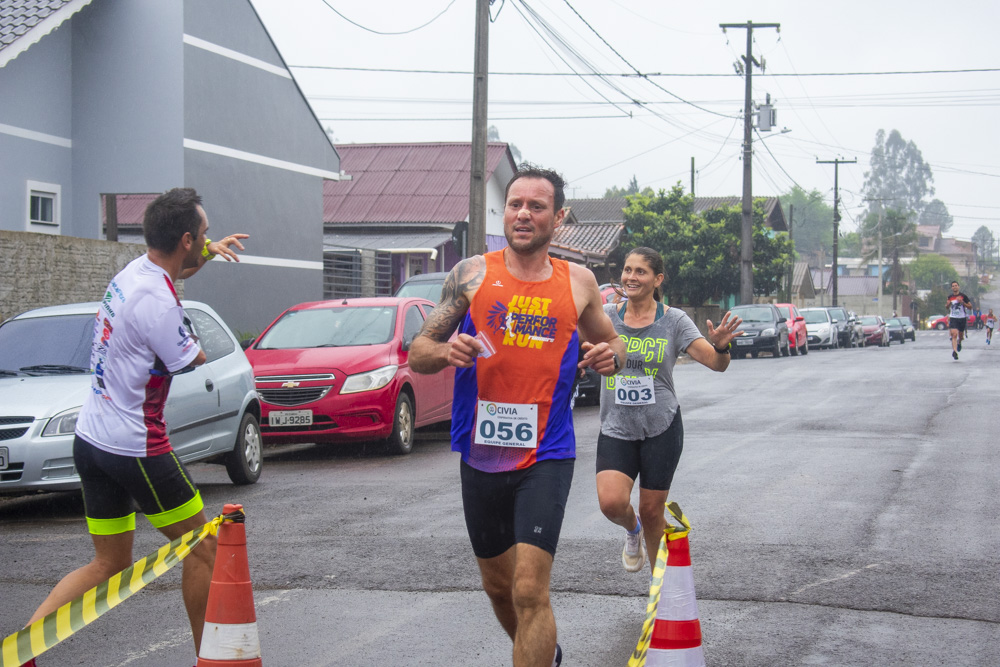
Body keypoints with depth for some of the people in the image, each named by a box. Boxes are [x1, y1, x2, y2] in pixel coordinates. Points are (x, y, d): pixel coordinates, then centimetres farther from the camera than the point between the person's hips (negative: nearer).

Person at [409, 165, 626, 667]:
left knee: (530, 591, -16)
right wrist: (446, 352, -20)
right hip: (481, 456, 2)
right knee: (498, 586, 18)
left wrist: (611, 355, -5)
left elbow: (610, 342, 19)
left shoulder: (578, 282, 3)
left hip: (545, 456, -2)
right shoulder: (471, 274, 1)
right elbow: (417, 354, 2)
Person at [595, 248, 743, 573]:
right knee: (611, 502, -19)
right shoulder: (606, 316, 1)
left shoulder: (674, 320, -3)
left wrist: (720, 346, -31)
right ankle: (632, 530, 19)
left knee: (652, 512, 5)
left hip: (661, 428, -1)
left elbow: (716, 363, -9)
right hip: (616, 428, 1)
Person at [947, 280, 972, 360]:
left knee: (960, 335, 15)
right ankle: (954, 351, -26)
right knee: (954, 334, -18)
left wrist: (962, 302, -18)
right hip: (953, 318, 0)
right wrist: (948, 304, -4)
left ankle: (959, 343, 50)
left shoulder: (963, 296, -5)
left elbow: (970, 307, -4)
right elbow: (947, 308, 20)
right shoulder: (950, 297, 4)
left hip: (962, 318, 0)